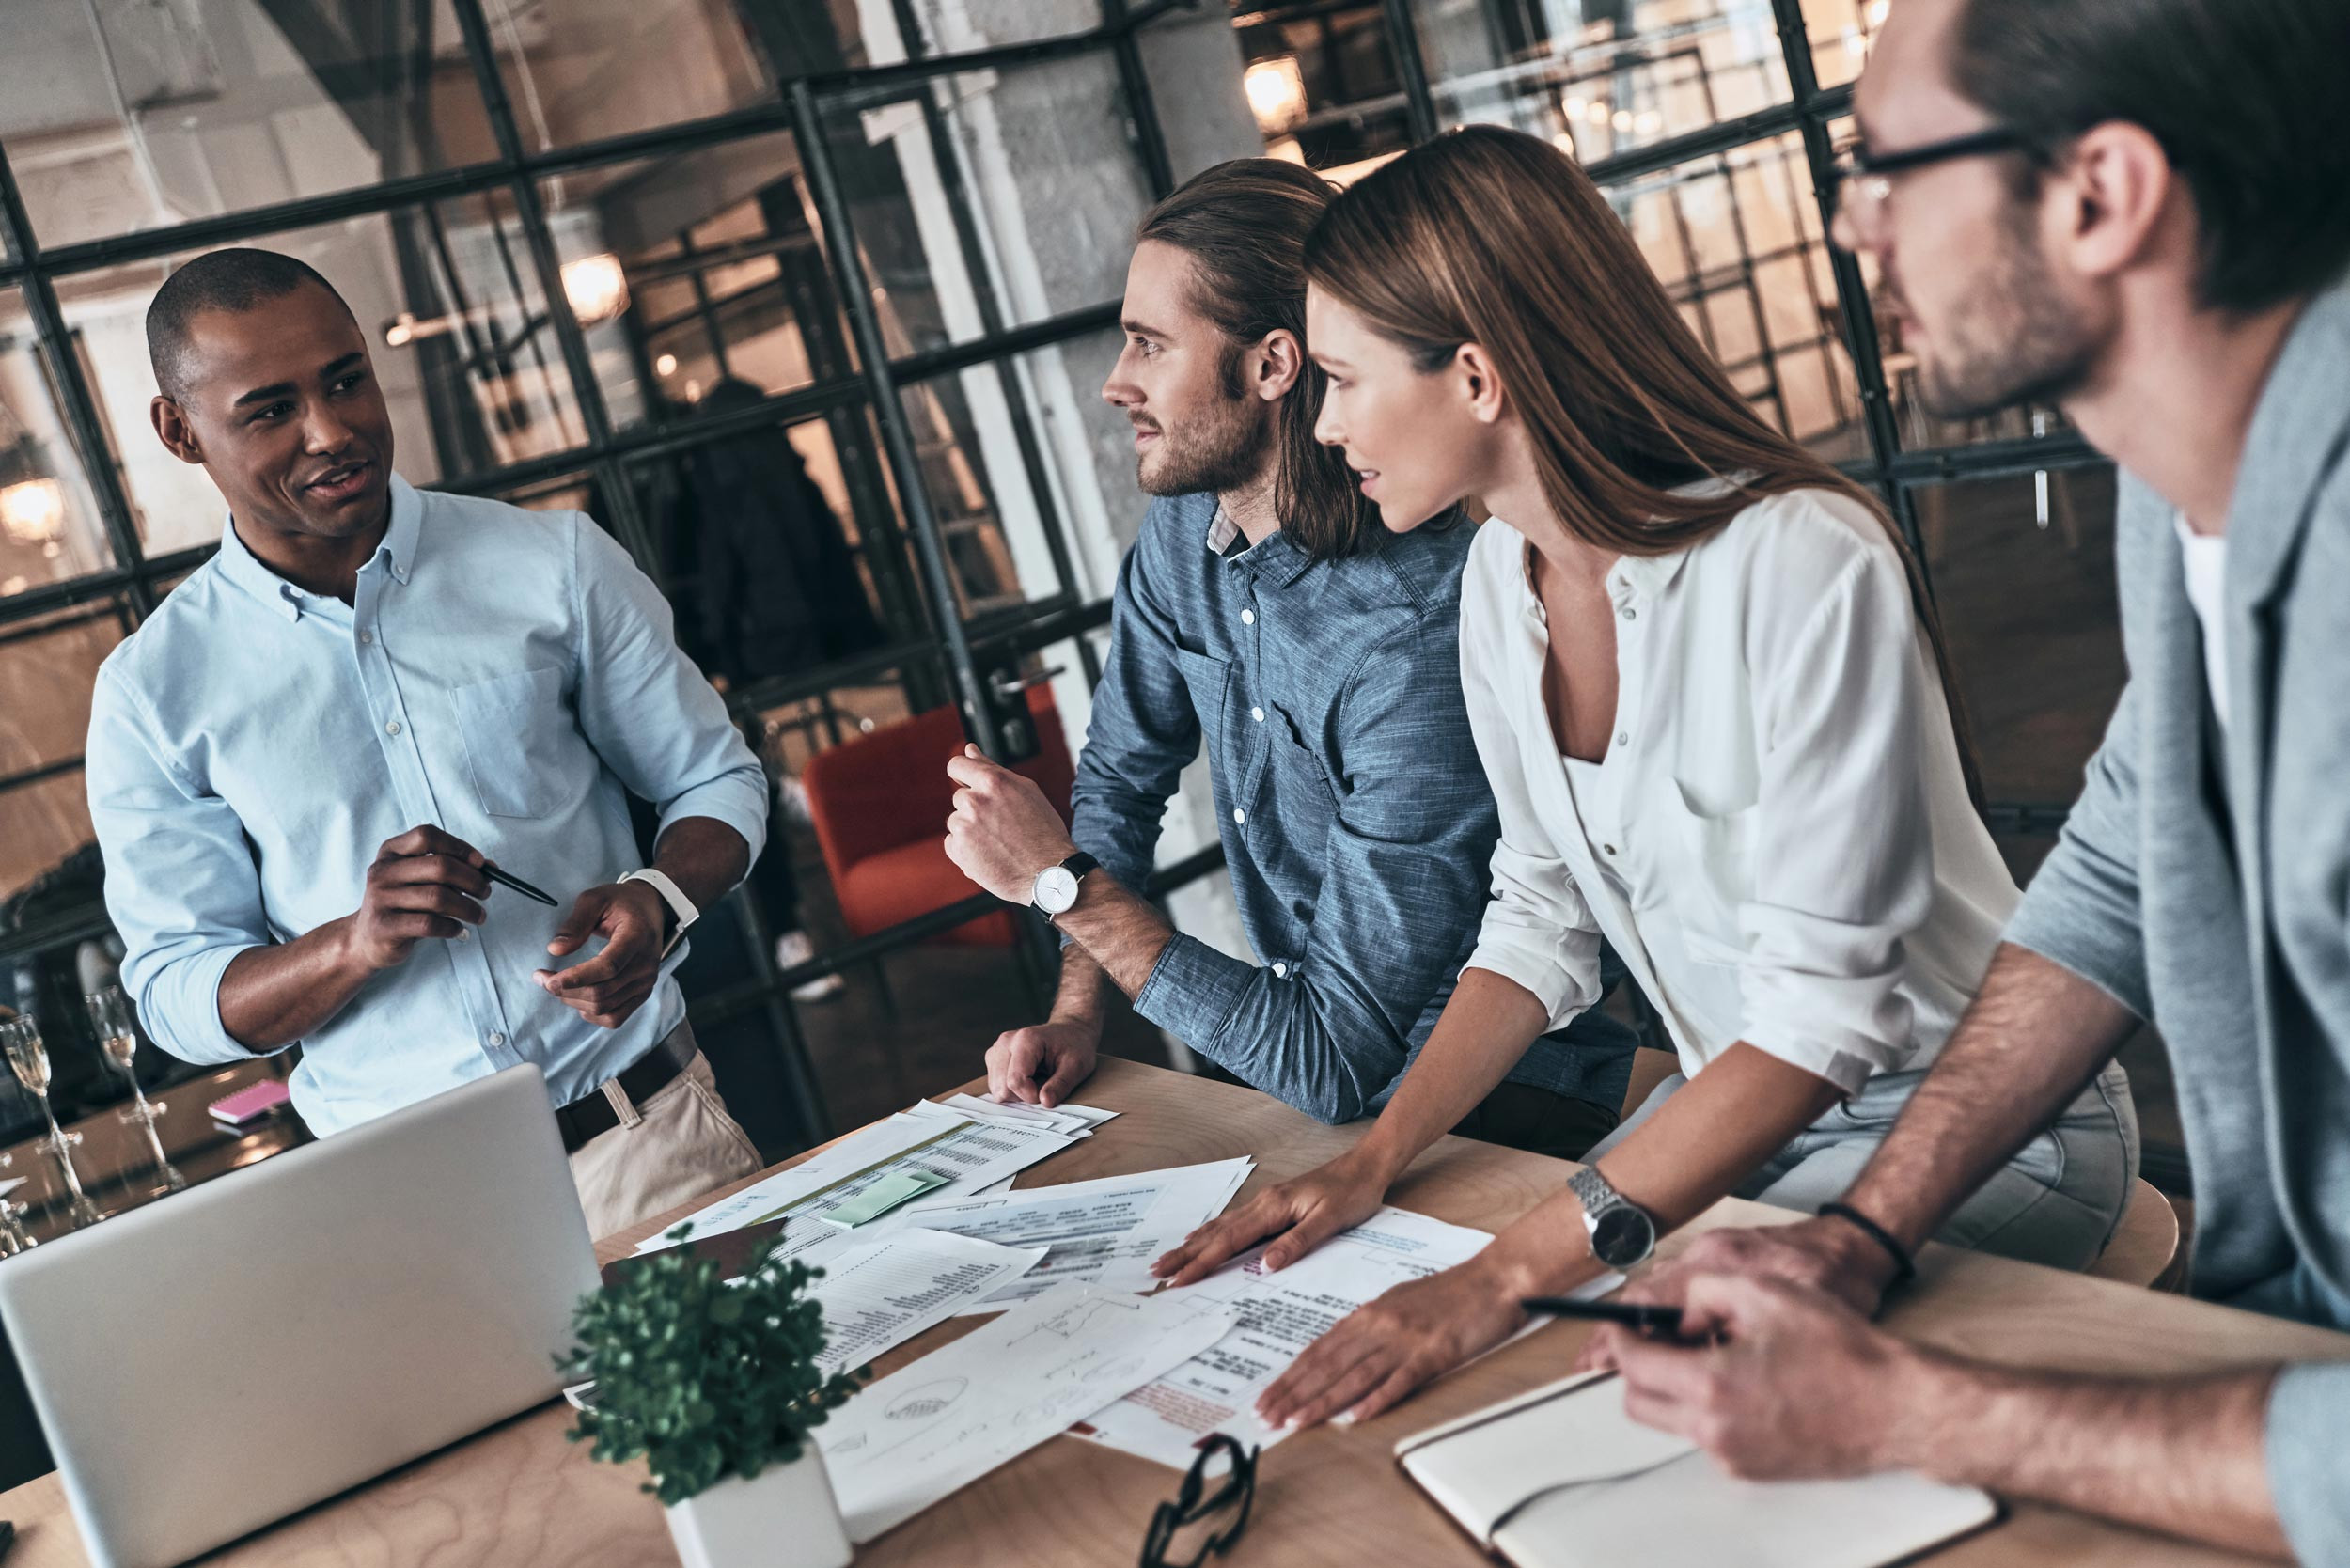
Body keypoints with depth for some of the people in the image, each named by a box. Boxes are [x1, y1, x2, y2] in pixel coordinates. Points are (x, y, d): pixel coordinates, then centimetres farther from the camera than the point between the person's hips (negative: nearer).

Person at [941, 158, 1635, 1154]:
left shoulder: (1415, 639, -30)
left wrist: (1059, 880, -22)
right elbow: (1119, 774, 14)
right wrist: (1076, 1014, 2)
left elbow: (1335, 1063, -28)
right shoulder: (1182, 532, -4)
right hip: (1309, 1090, 7)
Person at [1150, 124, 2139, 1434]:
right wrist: (1374, 1162, -7)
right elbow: (1543, 916, 6)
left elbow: (1825, 1009, -29)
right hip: (1746, 1103, 6)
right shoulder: (1504, 577, -2)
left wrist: (1508, 1273, -34)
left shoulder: (1802, 565, -27)